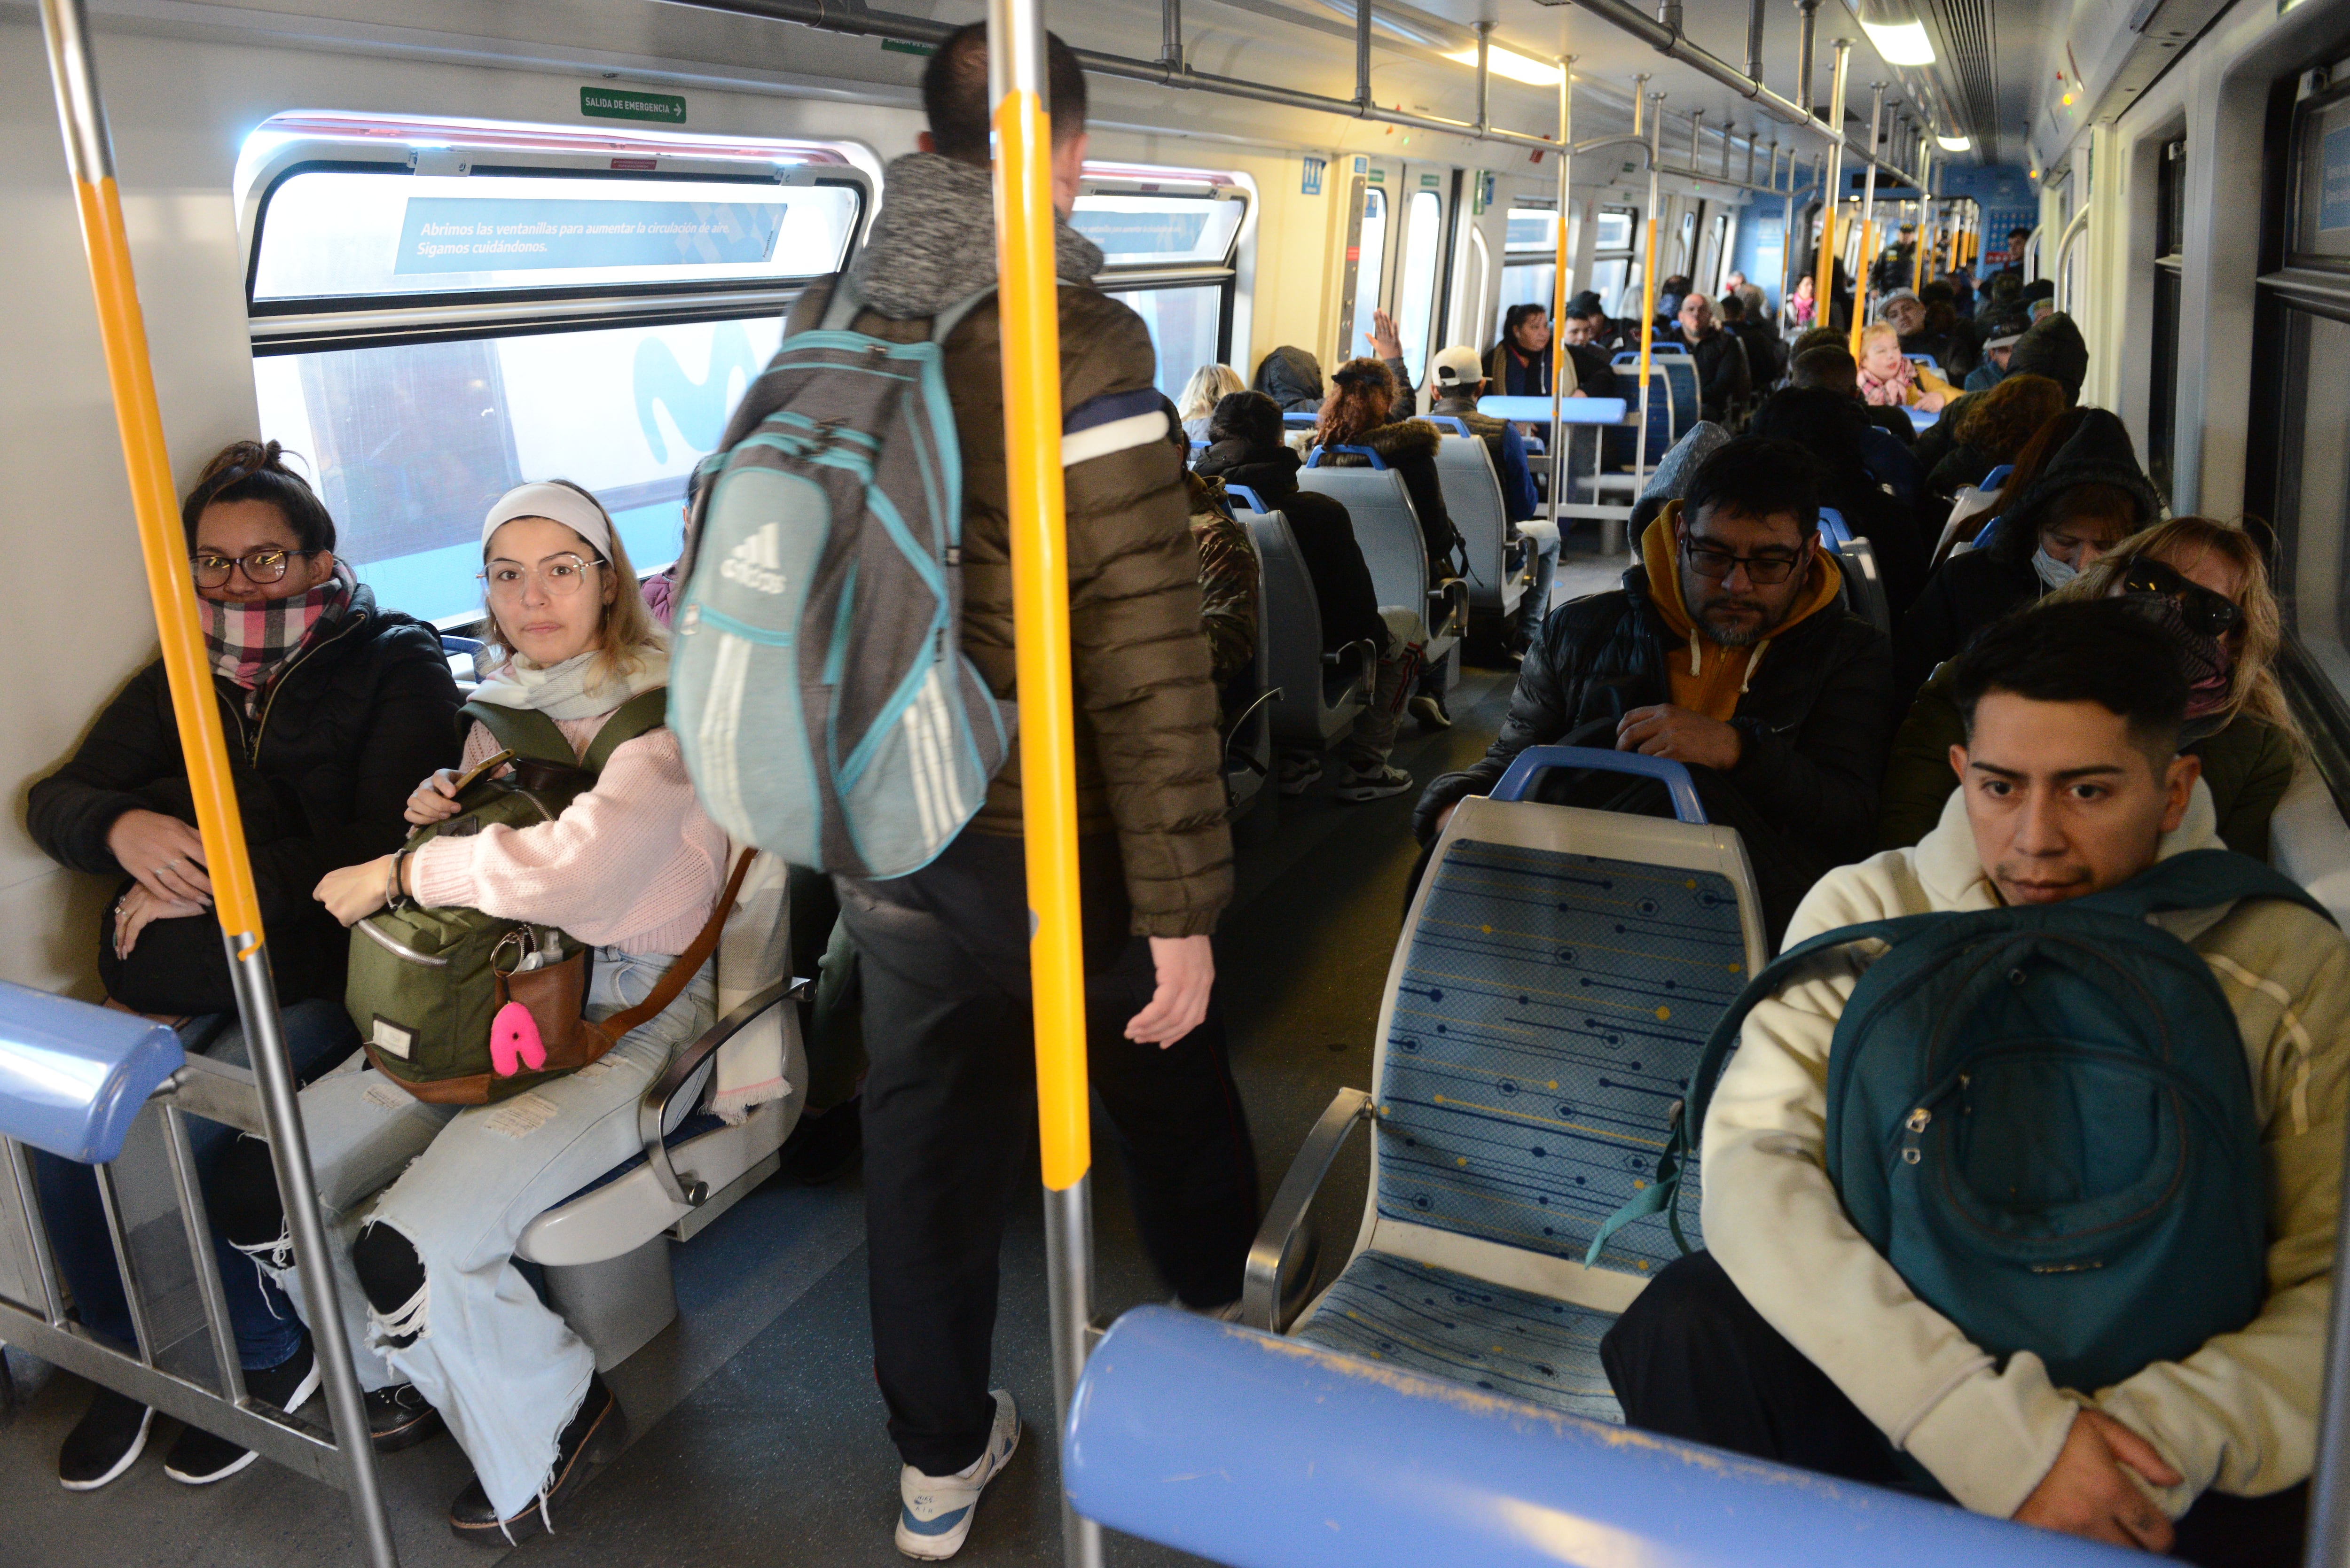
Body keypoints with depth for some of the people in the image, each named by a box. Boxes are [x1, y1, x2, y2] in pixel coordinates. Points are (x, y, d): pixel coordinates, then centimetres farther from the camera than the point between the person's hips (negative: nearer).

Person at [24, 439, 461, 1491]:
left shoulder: (396, 668, -3)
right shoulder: (177, 684, 17)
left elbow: (383, 851, -14)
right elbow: (53, 801, 16)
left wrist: (209, 882, -13)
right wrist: (121, 829, -8)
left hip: (315, 986, -5)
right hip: (169, 996, 6)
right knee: (61, 1136, -16)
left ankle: (267, 1359, 6)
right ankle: (133, 1361, 12)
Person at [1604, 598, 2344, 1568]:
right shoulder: (1868, 912, -5)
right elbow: (1752, 1163, -17)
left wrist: (2171, 1429, -29)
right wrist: (1987, 1420, -27)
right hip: (1899, 1369, 1)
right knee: (1689, 1323, -27)